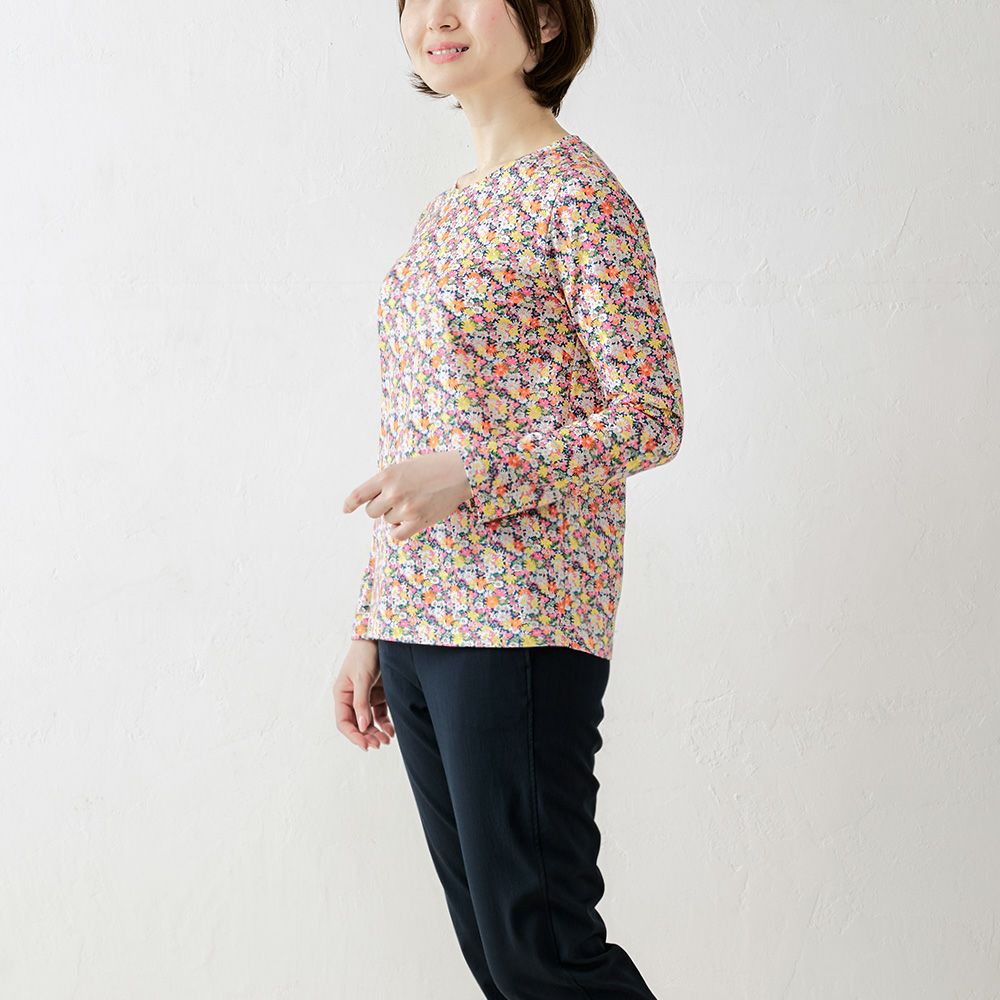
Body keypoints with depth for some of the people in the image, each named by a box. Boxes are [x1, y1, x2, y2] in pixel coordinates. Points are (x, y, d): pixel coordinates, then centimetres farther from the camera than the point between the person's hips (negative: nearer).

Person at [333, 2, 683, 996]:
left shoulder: (579, 192, -6)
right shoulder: (446, 213, 18)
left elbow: (652, 416, -11)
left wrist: (468, 479, -20)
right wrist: (369, 631, 17)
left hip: (522, 619, -8)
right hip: (416, 622, 8)